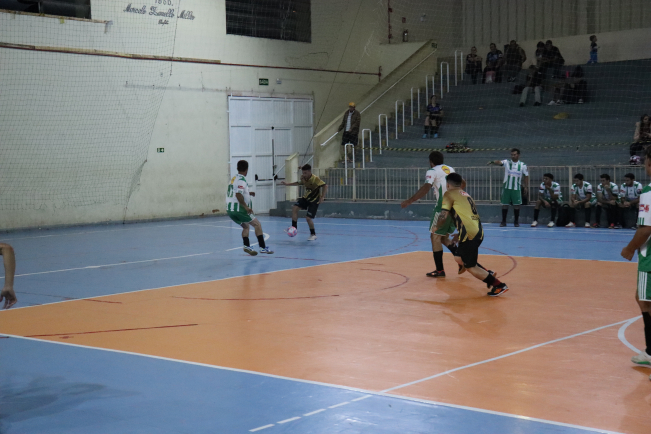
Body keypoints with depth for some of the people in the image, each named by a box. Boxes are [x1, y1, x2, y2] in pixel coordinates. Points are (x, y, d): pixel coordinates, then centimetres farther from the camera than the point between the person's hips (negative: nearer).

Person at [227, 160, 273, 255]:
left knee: (245, 226, 22)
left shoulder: (233, 179, 15)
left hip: (230, 210, 9)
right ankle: (263, 247, -5)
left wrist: (248, 193, 28)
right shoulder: (242, 180, -12)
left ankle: (247, 246, 4)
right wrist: (246, 207, -25)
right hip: (239, 209, -9)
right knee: (257, 224, 0)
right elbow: (238, 194, -25)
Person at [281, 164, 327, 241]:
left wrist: (322, 197, -36)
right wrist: (287, 184, 16)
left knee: (308, 218, -12)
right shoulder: (303, 178, -4)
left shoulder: (315, 179, -26)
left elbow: (325, 186, -28)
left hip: (314, 200, -7)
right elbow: (299, 183, 18)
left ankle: (313, 235, 9)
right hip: (306, 197, 7)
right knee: (294, 208, -9)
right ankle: (294, 228, 1)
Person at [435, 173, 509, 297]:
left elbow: (443, 216, -7)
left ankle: (499, 285, 0)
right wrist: (460, 234, 38)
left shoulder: (449, 194, 0)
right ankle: (489, 275, 18)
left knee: (471, 267, 2)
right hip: (478, 232, 8)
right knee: (459, 258, 24)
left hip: (469, 234, -8)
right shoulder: (466, 195, 24)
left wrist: (437, 226, 13)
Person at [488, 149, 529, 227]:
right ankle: (503, 221, 11)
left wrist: (526, 187, 4)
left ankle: (516, 221, 15)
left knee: (516, 205, 2)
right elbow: (499, 162, -21)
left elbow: (526, 176, 7)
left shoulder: (522, 165, 1)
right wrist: (493, 162, -43)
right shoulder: (506, 162, -2)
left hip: (516, 188, 0)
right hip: (506, 187, 0)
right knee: (504, 204, 2)